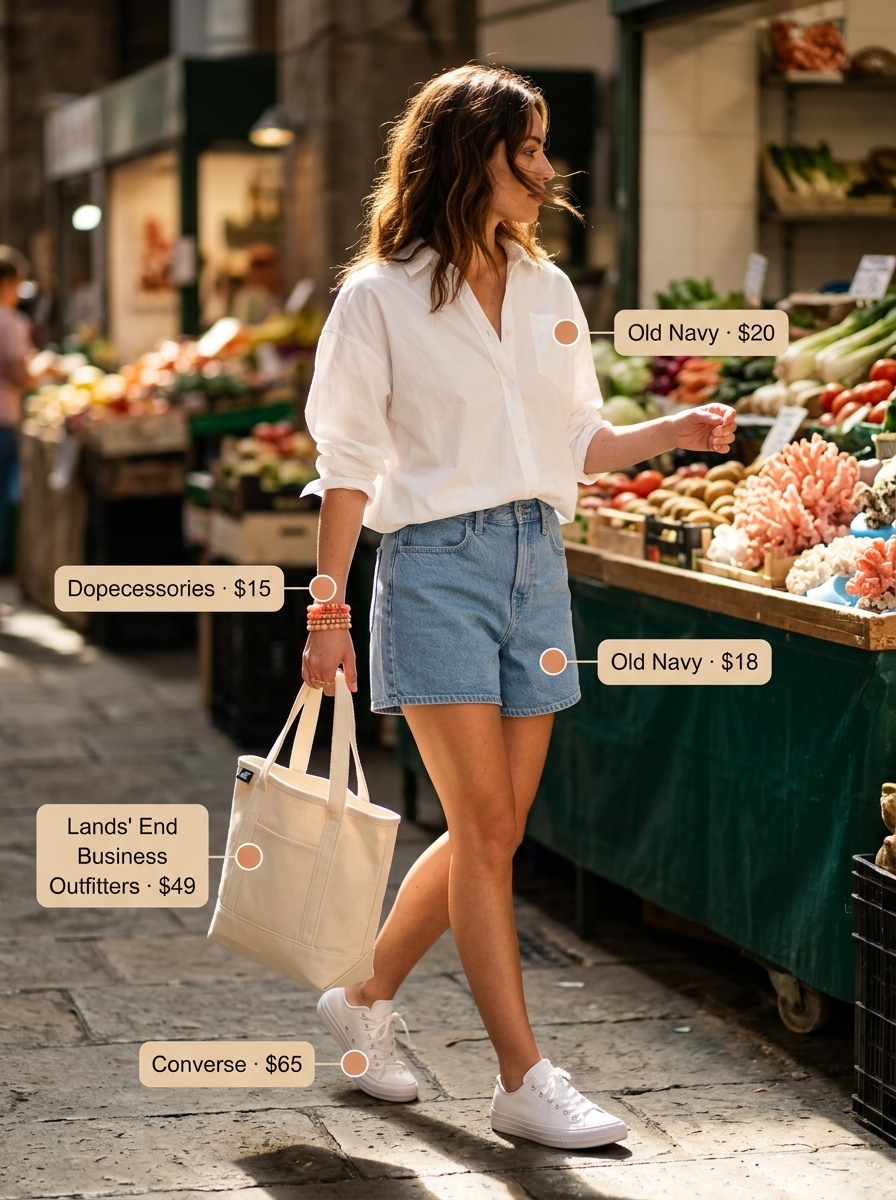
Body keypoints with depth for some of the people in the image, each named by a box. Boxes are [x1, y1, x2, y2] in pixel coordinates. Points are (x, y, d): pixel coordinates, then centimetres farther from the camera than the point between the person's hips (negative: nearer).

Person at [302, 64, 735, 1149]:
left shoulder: (549, 292, 11)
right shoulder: (381, 298, -5)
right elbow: (348, 465, -3)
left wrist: (678, 432, -1)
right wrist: (327, 613, -5)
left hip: (535, 561, 6)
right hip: (437, 565, -6)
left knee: (493, 832, 8)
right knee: (484, 828, -7)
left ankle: (365, 1001, 29)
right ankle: (525, 1083, -1)